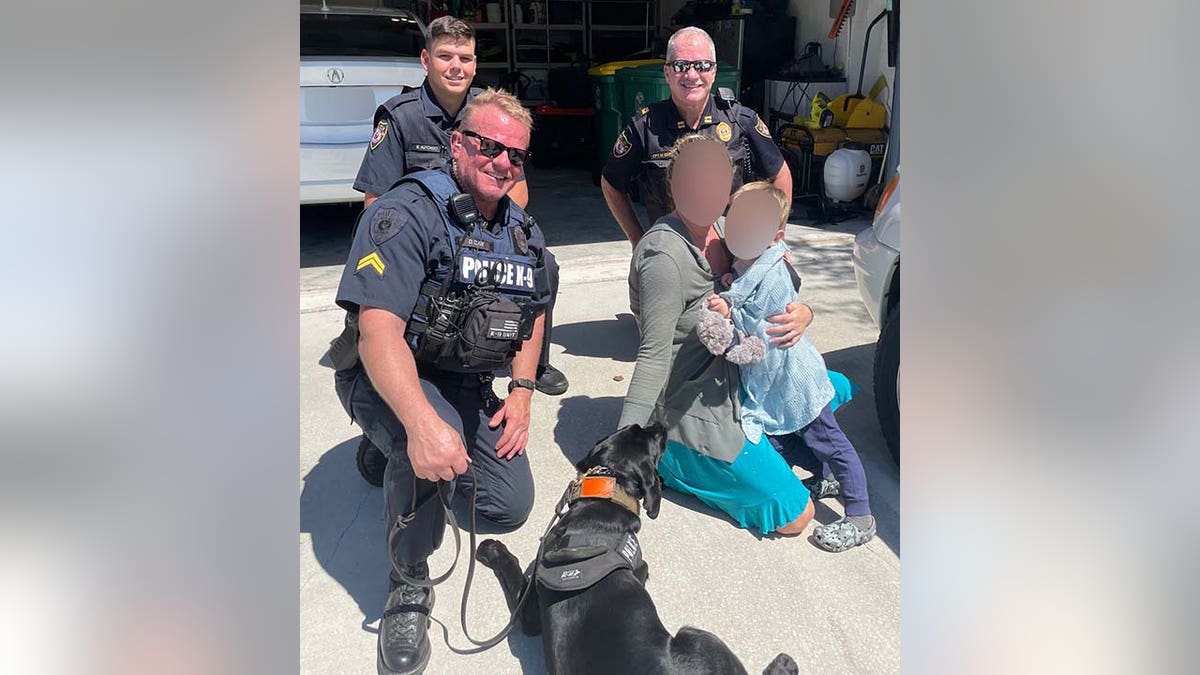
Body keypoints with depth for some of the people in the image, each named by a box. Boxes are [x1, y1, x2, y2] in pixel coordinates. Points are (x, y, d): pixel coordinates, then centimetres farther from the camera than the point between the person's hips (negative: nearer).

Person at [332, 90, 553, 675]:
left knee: (511, 507, 1)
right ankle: (407, 586, -11)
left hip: (468, 385, 7)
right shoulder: (406, 213, -20)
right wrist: (424, 423, -46)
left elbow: (533, 312, 17)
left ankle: (407, 465, 29)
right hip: (388, 380, -6)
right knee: (432, 440, -39)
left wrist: (522, 391, 2)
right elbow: (378, 330, -31)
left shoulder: (522, 231, 4)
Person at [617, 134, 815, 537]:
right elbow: (654, 355, -26)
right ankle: (671, 460, 6)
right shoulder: (665, 255, -25)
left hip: (734, 383, 9)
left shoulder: (721, 230, 0)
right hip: (695, 412, -9)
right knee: (795, 516, -3)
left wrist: (804, 312, -15)